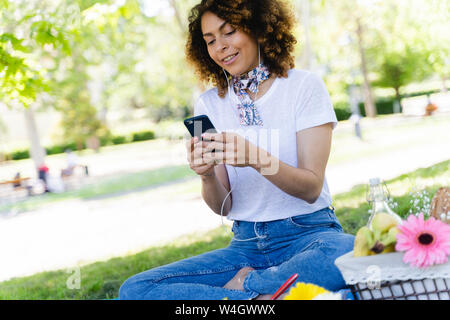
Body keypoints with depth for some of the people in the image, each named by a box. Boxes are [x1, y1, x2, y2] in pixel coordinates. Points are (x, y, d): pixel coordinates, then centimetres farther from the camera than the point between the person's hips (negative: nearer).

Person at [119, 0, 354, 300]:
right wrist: (206, 175, -18)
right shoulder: (208, 104, 8)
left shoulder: (303, 85, -1)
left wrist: (256, 158, -26)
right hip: (246, 245, 3)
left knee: (347, 254, -40)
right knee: (134, 289, -17)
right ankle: (258, 295, -10)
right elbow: (224, 207, 5)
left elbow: (311, 189, -9)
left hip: (308, 234, -3)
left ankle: (243, 284, -16)